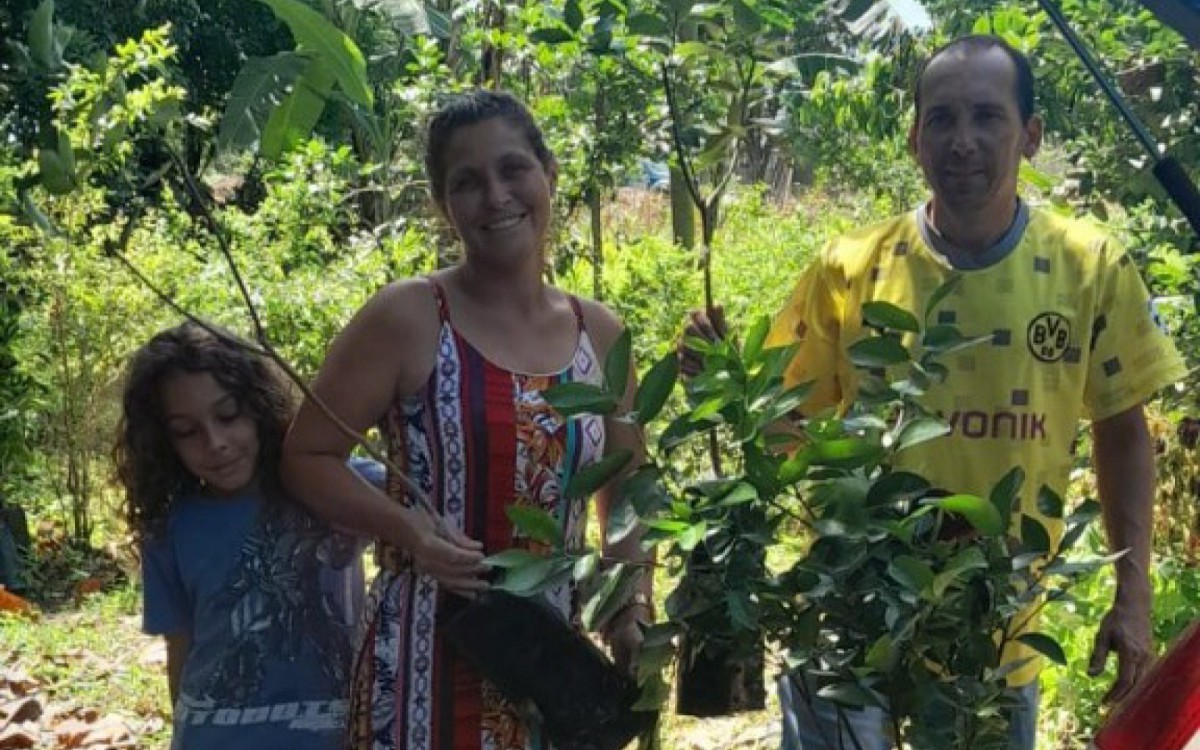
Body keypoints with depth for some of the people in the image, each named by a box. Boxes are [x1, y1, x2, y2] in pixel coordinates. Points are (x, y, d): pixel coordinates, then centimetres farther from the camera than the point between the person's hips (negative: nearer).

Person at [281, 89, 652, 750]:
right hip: (430, 660, -4)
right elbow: (306, 456, -5)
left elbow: (626, 499, 15)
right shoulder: (408, 317, -9)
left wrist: (632, 615, 1)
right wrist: (403, 527, -20)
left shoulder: (599, 334, 5)